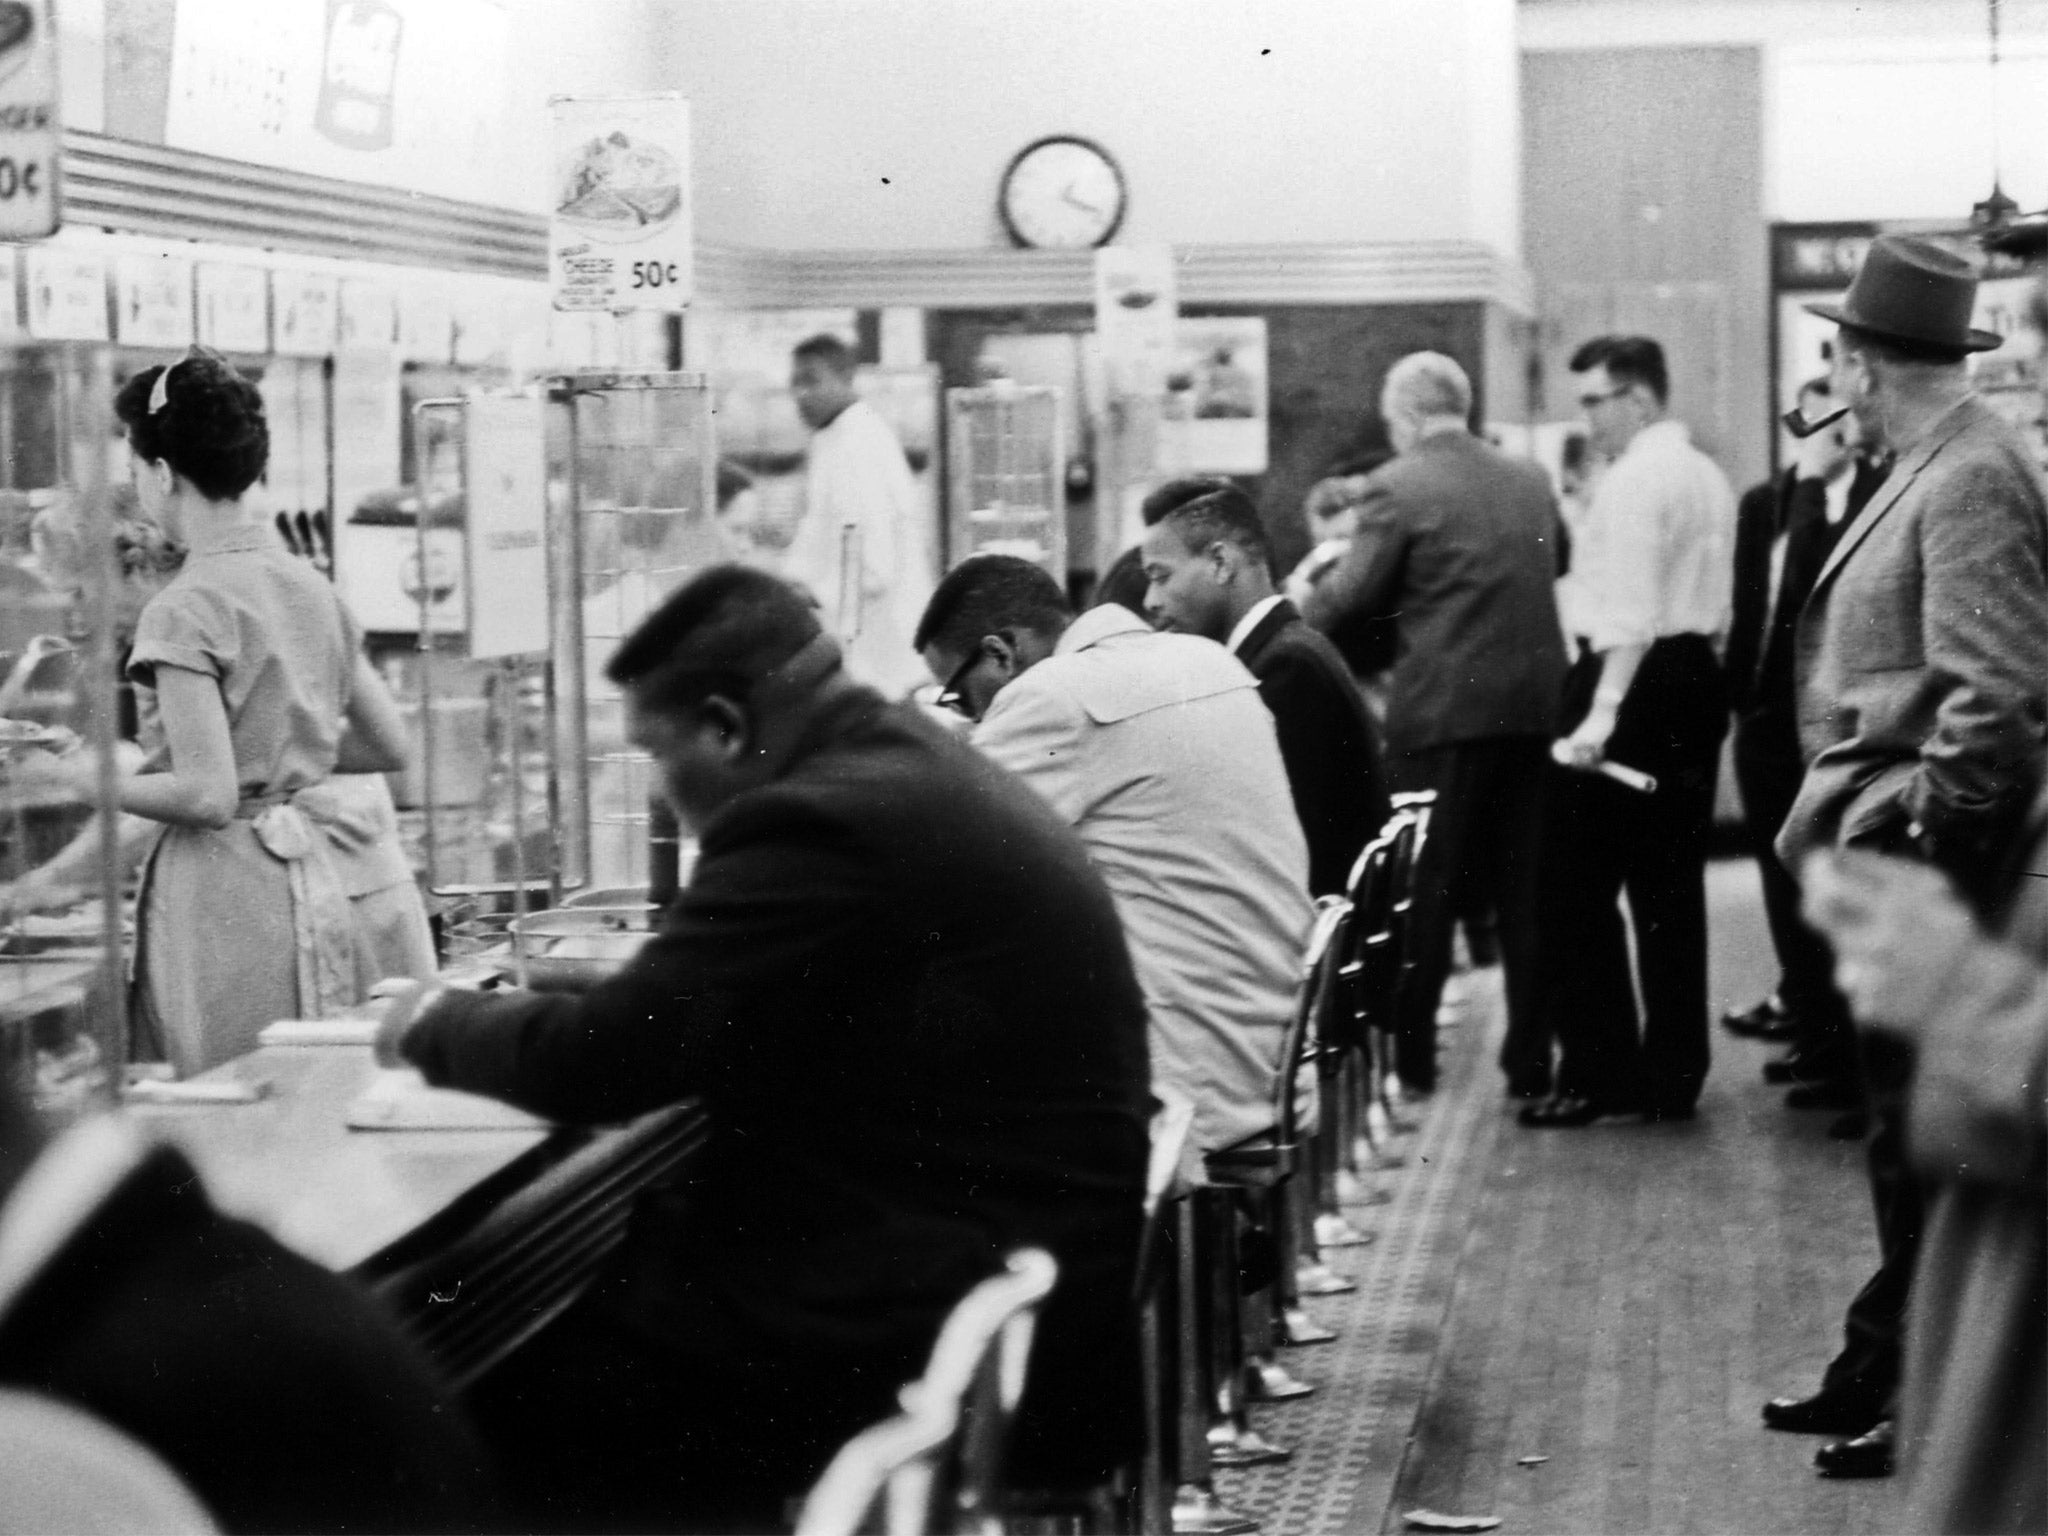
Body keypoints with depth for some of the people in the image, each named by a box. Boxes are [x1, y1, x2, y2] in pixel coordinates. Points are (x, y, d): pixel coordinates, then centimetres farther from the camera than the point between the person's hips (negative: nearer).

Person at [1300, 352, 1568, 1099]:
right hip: (1535, 704, 5)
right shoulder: (1531, 482, 8)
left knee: (1425, 888, 5)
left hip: (1444, 709, -5)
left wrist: (1297, 613, 12)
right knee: (1524, 887, 11)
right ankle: (1531, 1058, 14)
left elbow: (1348, 600, -7)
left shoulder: (1399, 486, -9)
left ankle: (1409, 1054, 9)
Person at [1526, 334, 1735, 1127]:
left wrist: (1601, 711, -26)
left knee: (1578, 888, -3)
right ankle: (1673, 1073, 14)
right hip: (1698, 677, 9)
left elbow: (1631, 609, -22)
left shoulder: (1635, 480, -13)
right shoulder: (1707, 476, 16)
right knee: (1671, 887, 11)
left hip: (1639, 679, -9)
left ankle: (1597, 1071, -3)